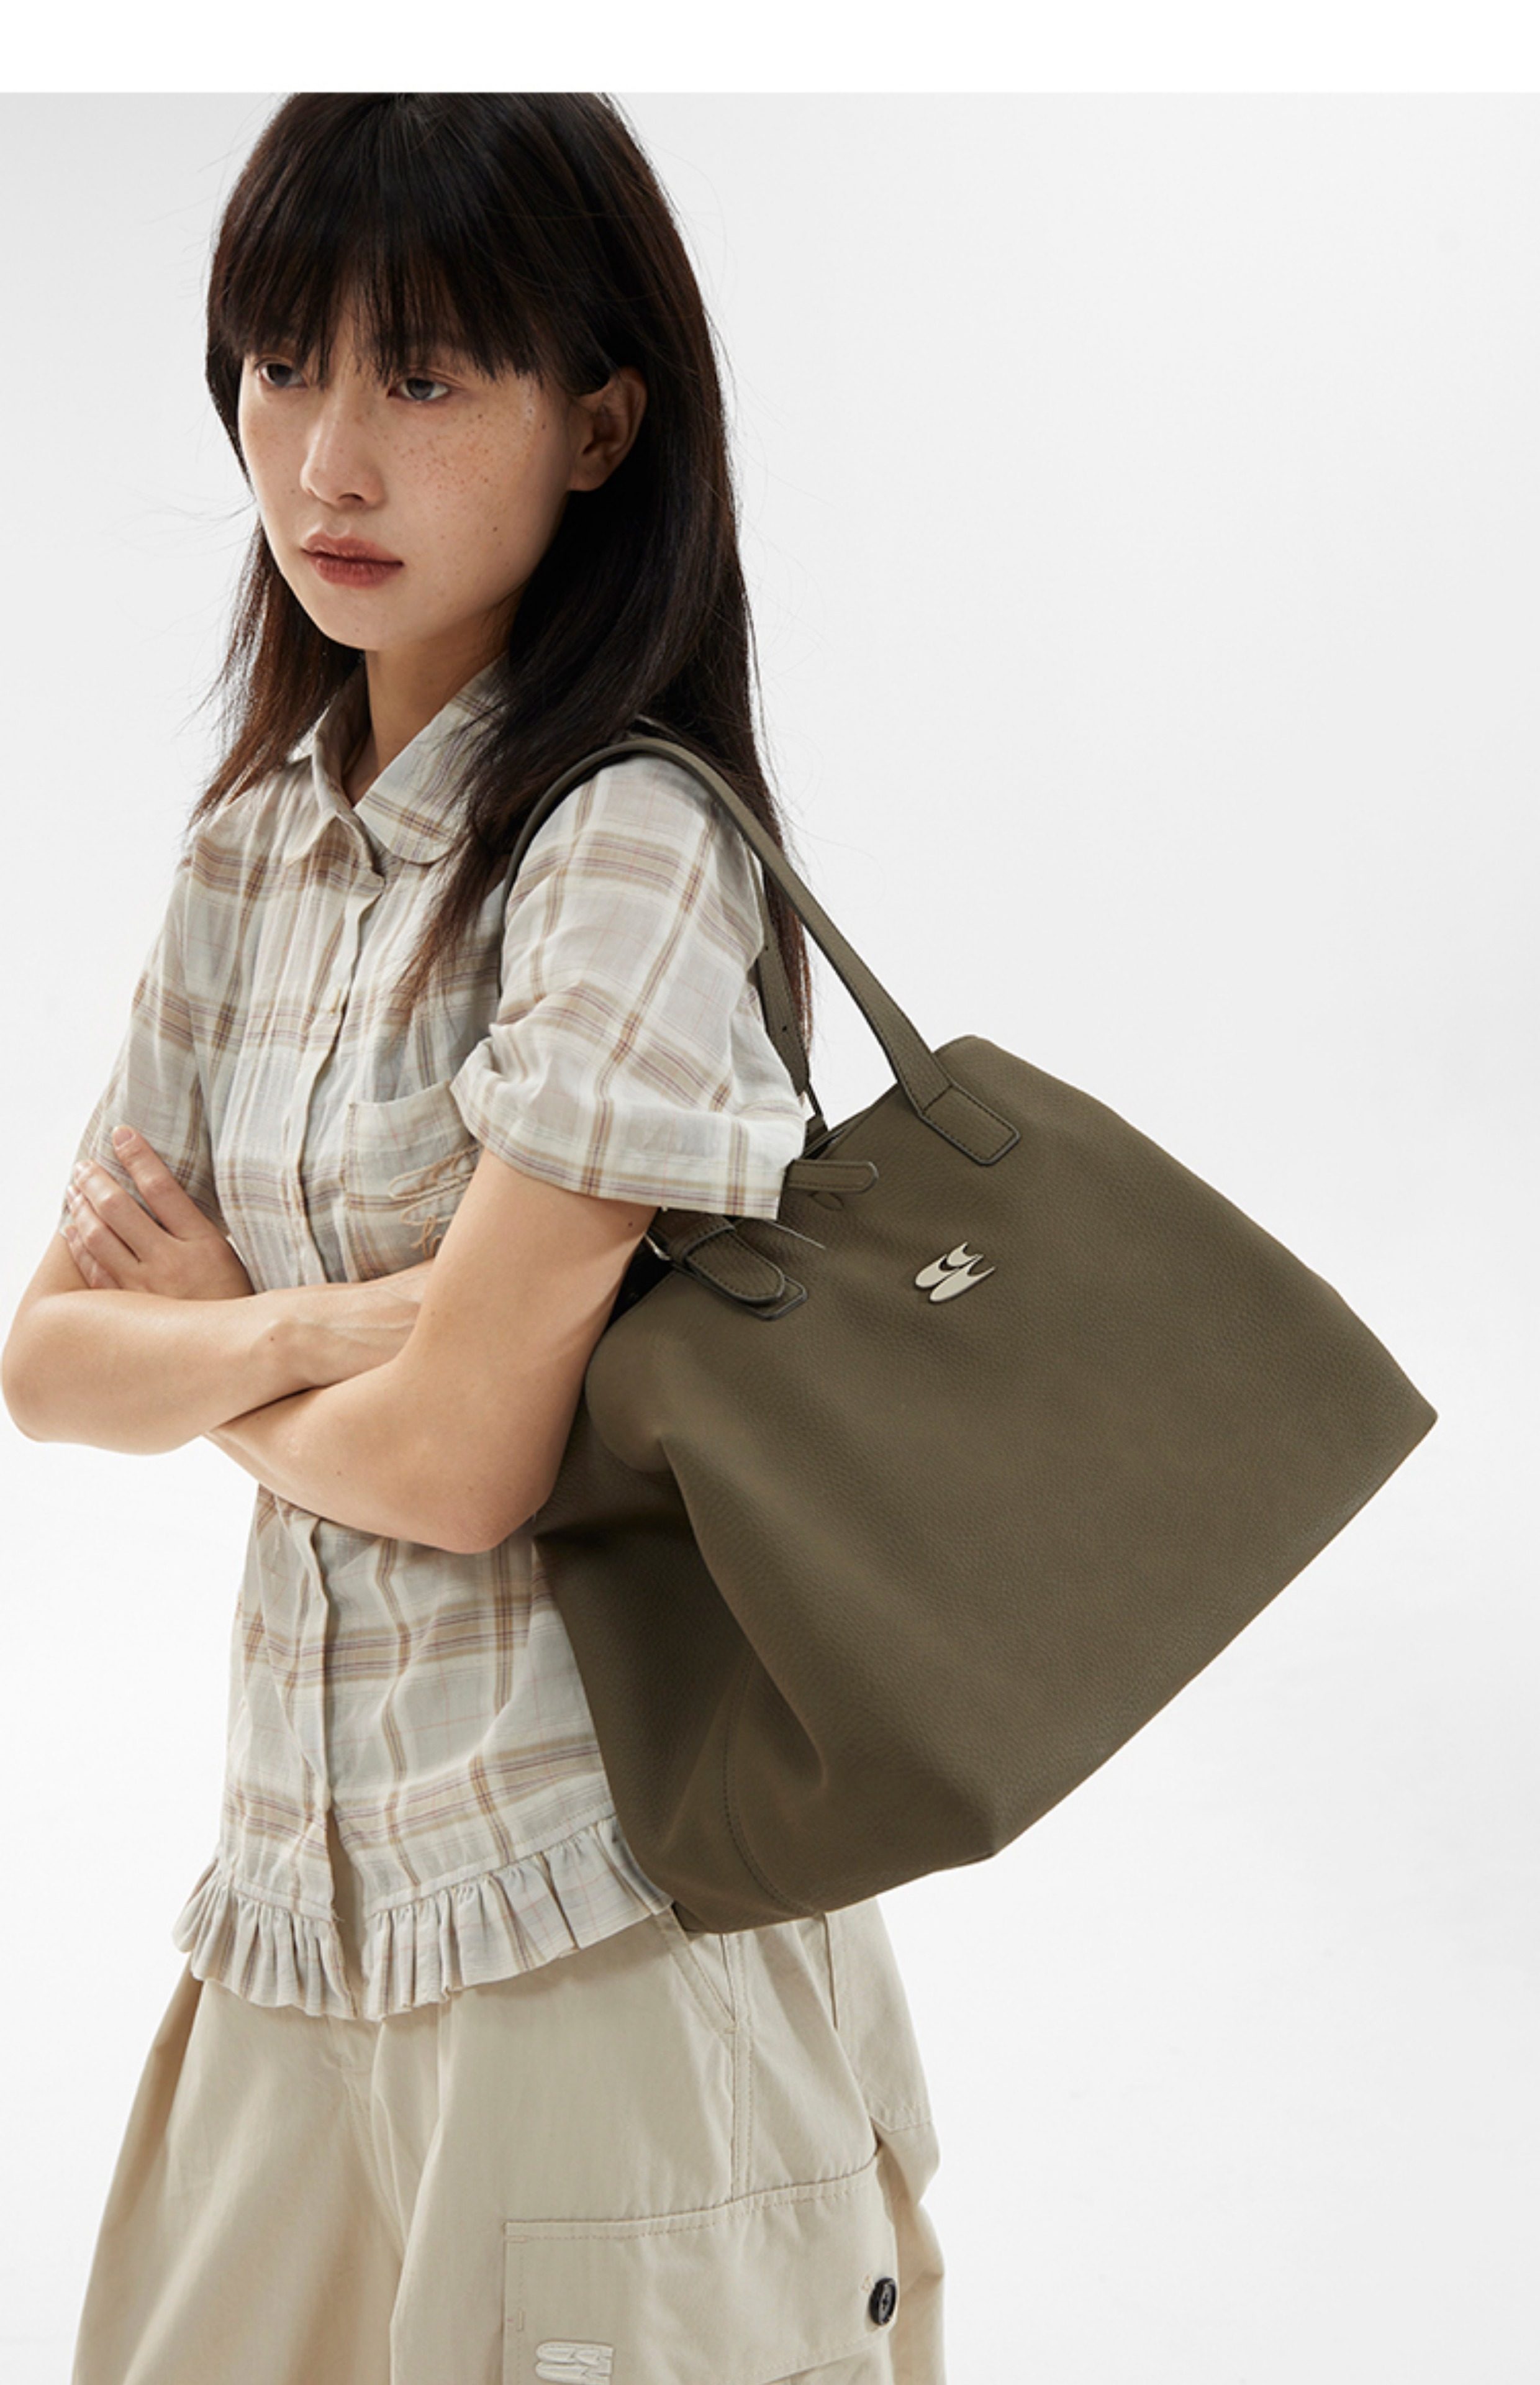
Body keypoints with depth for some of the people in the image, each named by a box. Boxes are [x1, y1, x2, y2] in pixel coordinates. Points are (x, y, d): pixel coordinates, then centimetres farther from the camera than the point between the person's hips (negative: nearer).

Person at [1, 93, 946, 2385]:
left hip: (600, 1909, -7)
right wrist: (310, 1328, -13)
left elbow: (459, 1451, -20)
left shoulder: (630, 849, -17)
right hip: (310, 1877, 7)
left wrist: (210, 1352, -1)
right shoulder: (260, 841, 7)